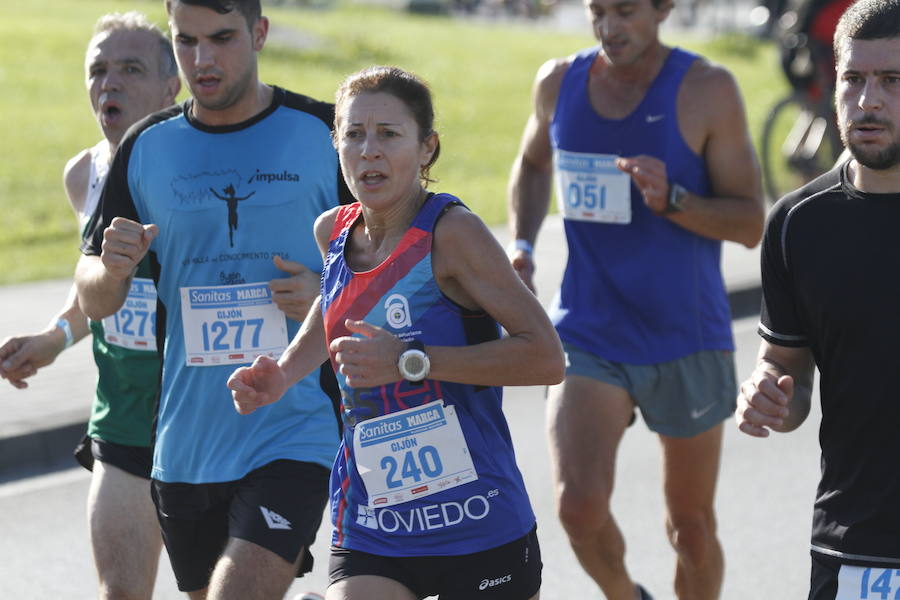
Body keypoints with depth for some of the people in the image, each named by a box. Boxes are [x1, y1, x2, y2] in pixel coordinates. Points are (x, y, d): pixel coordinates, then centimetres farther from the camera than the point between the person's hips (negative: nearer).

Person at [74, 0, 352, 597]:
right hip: (185, 445, 5)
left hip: (294, 436, -4)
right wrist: (114, 268, -11)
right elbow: (94, 300, 12)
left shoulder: (324, 134, -4)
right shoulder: (147, 149, 6)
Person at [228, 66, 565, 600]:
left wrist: (410, 361, -22)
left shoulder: (452, 232, -13)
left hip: (479, 529, -4)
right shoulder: (333, 232, 5)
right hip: (369, 529, 4)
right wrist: (281, 376, 11)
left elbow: (545, 357, -18)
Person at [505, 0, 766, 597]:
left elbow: (751, 223, -8)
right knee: (579, 503, -18)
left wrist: (672, 200, -24)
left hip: (685, 340, -1)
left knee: (692, 528, 9)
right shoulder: (559, 81, 2)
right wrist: (521, 244, 7)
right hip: (587, 334, 2)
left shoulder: (706, 89, -9)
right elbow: (533, 163, 23)